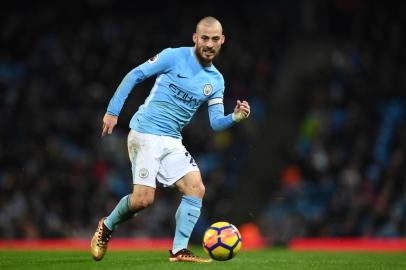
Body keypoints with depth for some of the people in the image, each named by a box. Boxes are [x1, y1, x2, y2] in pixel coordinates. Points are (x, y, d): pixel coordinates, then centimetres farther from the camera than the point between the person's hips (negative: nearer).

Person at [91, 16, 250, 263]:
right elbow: (134, 75, -5)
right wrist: (113, 111, -11)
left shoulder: (216, 80, 9)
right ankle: (106, 227, 15)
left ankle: (179, 251, -6)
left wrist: (235, 117, -14)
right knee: (143, 199, -13)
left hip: (172, 141, 6)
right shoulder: (174, 57, -7)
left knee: (196, 188, -10)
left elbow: (216, 123, 8)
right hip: (145, 134, -6)